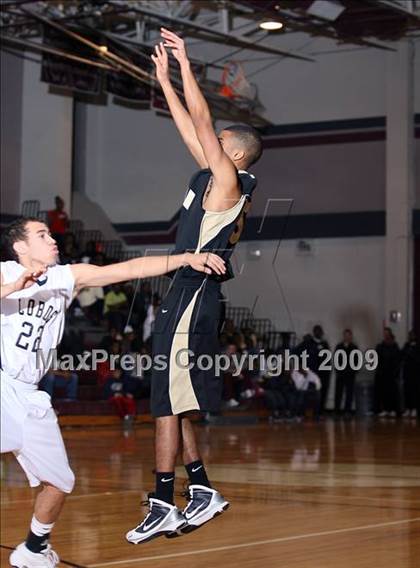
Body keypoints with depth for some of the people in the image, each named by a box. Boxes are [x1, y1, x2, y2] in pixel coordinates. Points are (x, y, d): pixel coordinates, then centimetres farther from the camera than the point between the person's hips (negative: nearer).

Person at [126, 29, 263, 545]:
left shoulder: (228, 181, -10)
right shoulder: (213, 177, 14)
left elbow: (200, 121, -14)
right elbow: (189, 128, 21)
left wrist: (186, 63, -9)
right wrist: (164, 76, 21)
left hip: (192, 299, -10)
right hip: (185, 295, 10)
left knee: (168, 405, -8)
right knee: (174, 404, 13)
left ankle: (162, 507, -5)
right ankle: (202, 492, 18)